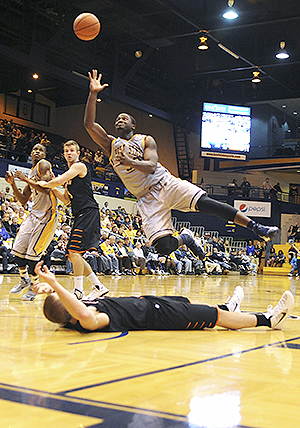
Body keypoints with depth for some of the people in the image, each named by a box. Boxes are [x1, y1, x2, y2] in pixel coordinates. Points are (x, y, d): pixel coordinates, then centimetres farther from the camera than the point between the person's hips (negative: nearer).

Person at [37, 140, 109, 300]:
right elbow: (66, 200, 24)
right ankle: (98, 286, 13)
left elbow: (59, 181, -17)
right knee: (72, 254, 9)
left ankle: (78, 290, -10)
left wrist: (45, 184, 2)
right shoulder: (69, 174, 23)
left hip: (89, 213, -10)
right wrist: (51, 187, 15)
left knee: (74, 250, -17)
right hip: (80, 216, 10)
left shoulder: (79, 166, -5)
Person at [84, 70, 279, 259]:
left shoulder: (146, 141, 8)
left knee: (205, 203, -23)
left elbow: (151, 167, -8)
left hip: (166, 183, -1)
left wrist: (131, 162, -27)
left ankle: (256, 227, -20)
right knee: (163, 247, -18)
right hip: (147, 198, 1)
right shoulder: (110, 144, 13)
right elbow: (89, 123, 0)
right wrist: (93, 93, -9)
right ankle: (185, 237, 17)